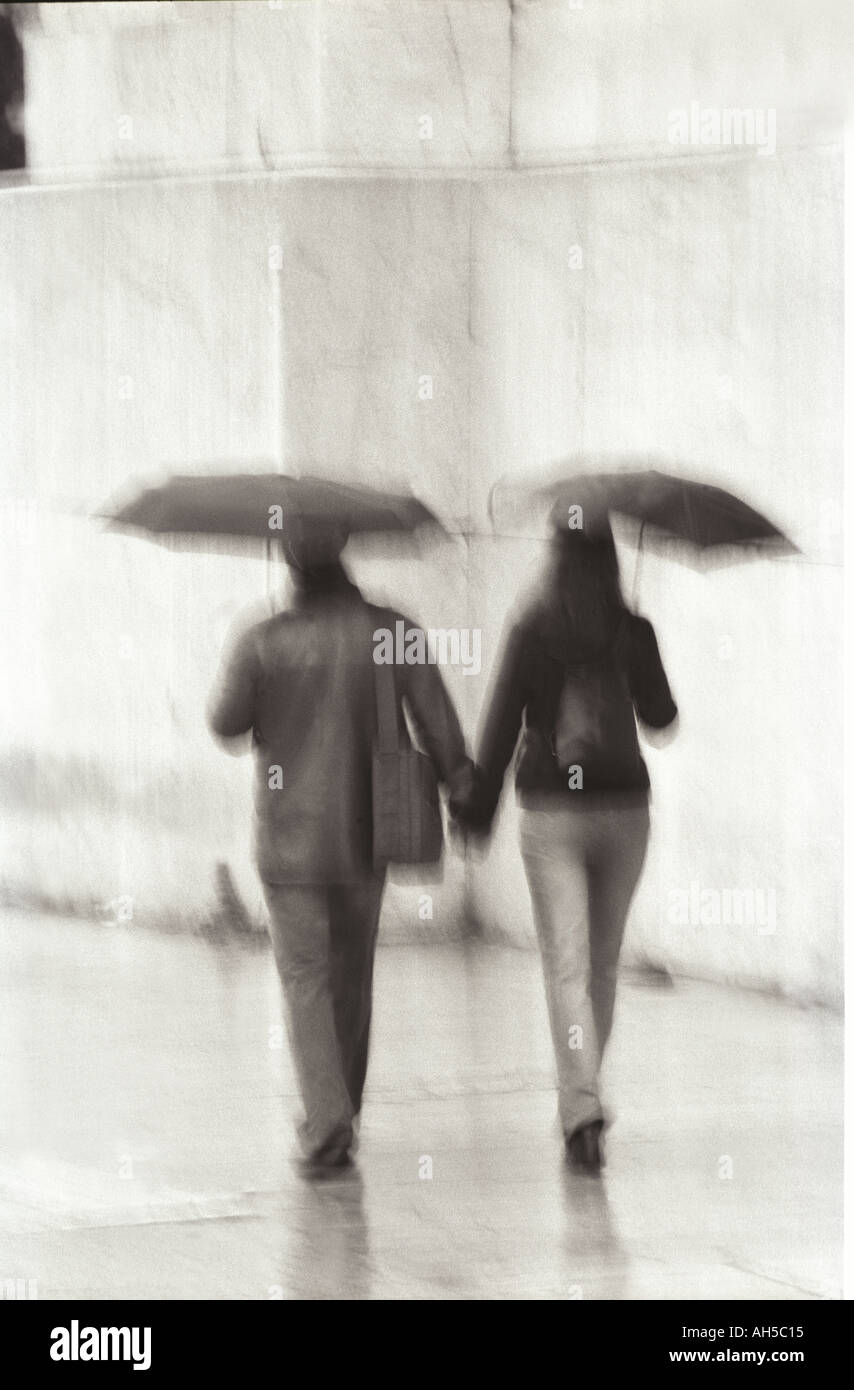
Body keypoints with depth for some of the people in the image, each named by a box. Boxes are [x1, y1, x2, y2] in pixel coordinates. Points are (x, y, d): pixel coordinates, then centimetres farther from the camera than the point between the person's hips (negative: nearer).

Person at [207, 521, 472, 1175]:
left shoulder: (264, 642, -11)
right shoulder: (390, 630, -6)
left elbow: (226, 721, -2)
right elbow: (436, 716, -10)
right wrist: (461, 783, -2)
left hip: (290, 839, -2)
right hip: (365, 833, 2)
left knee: (306, 979, 1)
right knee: (352, 972, 18)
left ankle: (327, 1125, -13)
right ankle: (341, 1111, 28)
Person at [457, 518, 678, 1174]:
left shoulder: (530, 634, -7)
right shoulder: (635, 633, -3)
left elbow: (501, 726, -5)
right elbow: (661, 717, 9)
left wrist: (480, 811, 4)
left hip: (551, 811, -2)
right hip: (624, 806, 2)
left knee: (567, 965, -3)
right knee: (604, 961, 16)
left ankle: (582, 1104, -18)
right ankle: (581, 1094, 27)